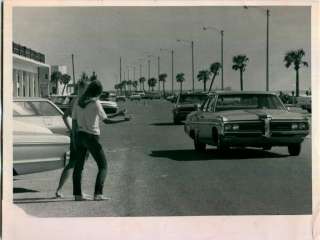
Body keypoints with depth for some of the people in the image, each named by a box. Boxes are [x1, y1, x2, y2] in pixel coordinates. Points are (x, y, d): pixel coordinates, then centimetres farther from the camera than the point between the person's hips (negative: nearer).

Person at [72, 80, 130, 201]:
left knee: (79, 166, 11)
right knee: (103, 166, 3)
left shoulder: (78, 102, 4)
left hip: (80, 135, 6)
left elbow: (74, 119, 7)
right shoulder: (96, 103, -13)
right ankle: (98, 193, -8)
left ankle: (78, 194, 11)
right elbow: (106, 120, -13)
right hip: (92, 138, -6)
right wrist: (123, 119, -6)